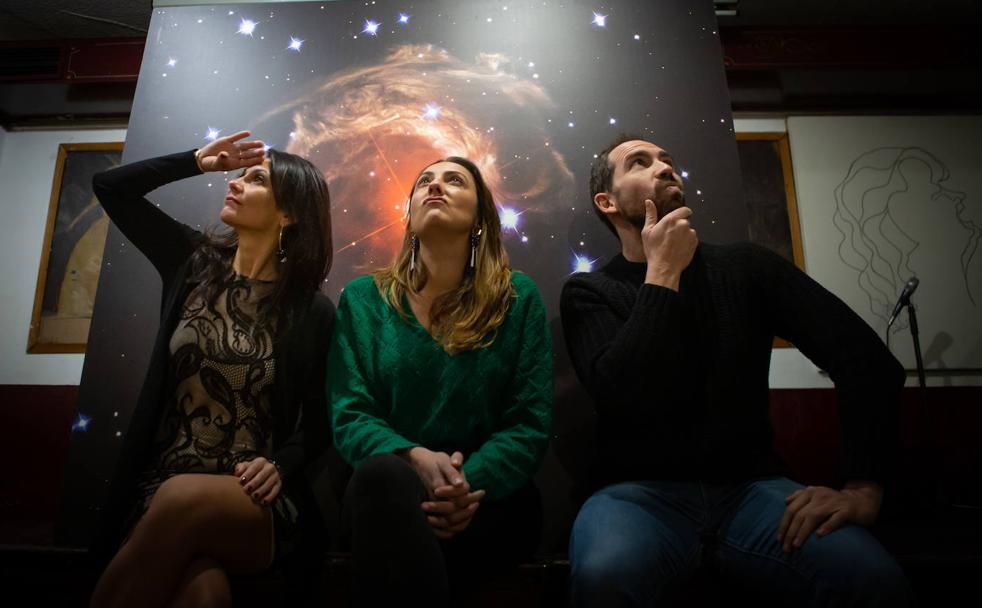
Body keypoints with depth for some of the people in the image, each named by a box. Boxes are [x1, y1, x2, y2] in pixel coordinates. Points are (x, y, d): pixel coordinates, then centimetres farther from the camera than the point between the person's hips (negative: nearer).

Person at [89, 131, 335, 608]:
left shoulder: (312, 312, -3)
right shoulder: (193, 262, 7)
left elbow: (319, 423, 1)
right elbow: (110, 186, 14)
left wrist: (281, 465, -18)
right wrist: (198, 160, 7)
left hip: (254, 501, -1)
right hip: (165, 485, 2)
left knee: (183, 500, -37)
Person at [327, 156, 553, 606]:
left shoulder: (520, 299, 5)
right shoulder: (362, 298, 8)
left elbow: (530, 423, -2)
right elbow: (350, 415, 0)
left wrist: (470, 482, -21)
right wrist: (414, 457, -22)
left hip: (487, 496, -1)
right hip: (382, 493, 2)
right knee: (382, 474, -35)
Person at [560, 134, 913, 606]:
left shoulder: (745, 266, 7)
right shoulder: (588, 292, 1)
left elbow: (866, 358, 0)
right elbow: (622, 396, -17)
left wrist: (863, 488, -12)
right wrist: (663, 272, -13)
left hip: (750, 487, 2)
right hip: (642, 492, -1)